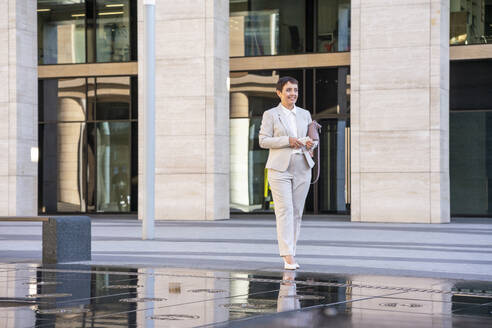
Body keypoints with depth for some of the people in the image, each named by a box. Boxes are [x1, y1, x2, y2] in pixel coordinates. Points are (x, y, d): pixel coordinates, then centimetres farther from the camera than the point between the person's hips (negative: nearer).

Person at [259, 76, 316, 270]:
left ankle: (291, 254, 12)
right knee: (284, 211, -11)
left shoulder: (305, 114, 15)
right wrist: (287, 140, -15)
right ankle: (288, 257, -15)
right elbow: (263, 140, -4)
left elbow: (312, 138, 21)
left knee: (297, 212, 4)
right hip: (280, 169, -4)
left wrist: (310, 144, -3)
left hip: (302, 169, 4)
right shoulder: (270, 115, 3)